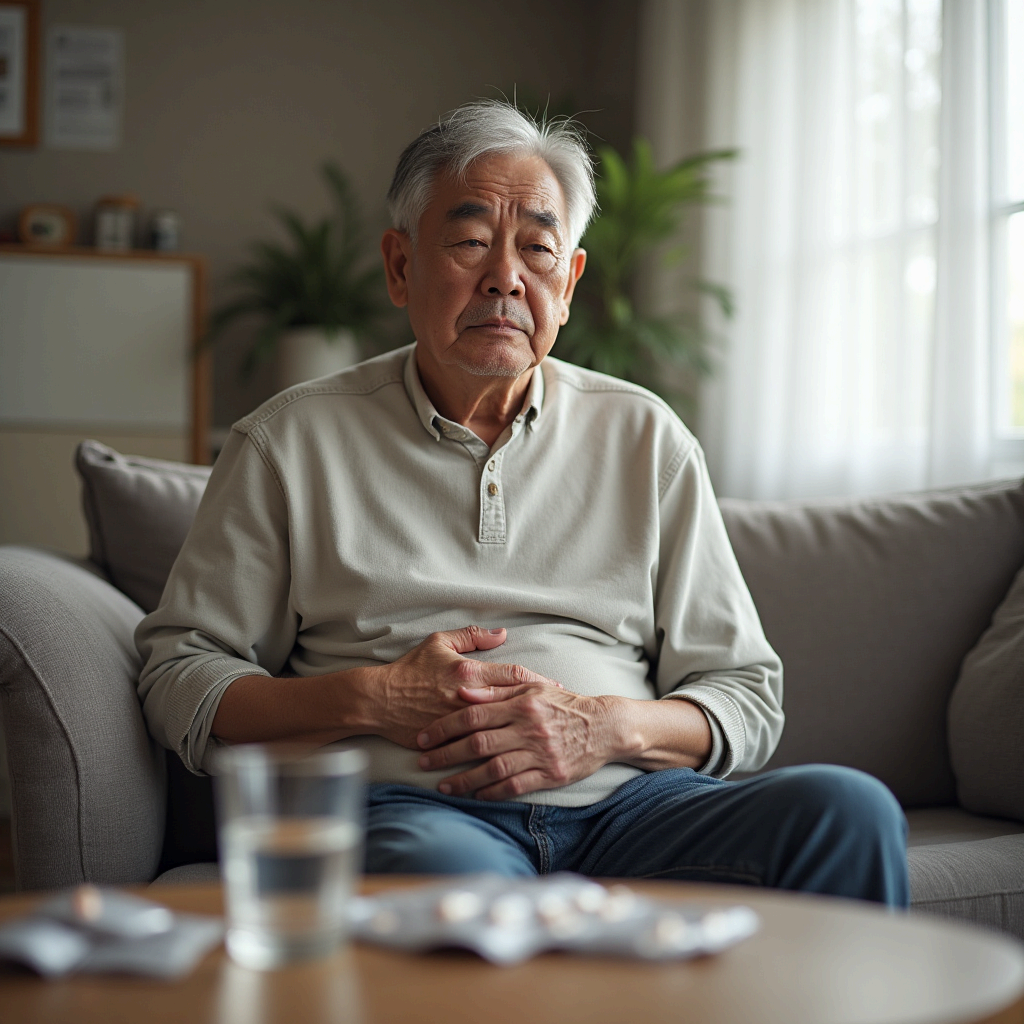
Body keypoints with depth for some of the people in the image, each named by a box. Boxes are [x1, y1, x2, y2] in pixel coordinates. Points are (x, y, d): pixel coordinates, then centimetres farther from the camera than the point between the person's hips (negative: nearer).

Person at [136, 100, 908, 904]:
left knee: (849, 809, -26)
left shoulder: (645, 438, 17)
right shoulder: (292, 442, 11)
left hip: (628, 804, 4)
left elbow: (746, 696, 16)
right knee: (450, 870, -40)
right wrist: (372, 699, -8)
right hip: (406, 807, -3)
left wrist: (608, 725, -6)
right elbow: (179, 679, 9)